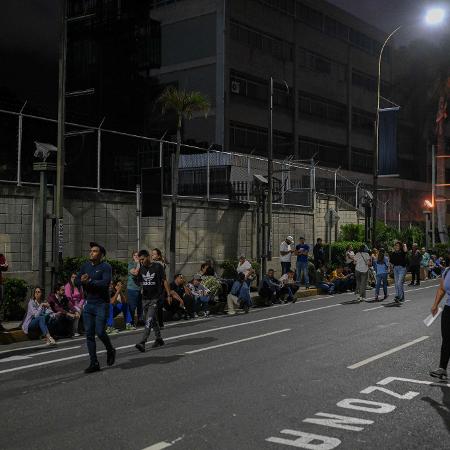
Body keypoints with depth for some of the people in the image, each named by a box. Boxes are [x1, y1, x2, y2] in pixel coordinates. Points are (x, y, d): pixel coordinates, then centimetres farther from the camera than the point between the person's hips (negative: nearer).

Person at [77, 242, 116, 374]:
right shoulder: (85, 266, 11)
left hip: (101, 304, -6)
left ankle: (110, 351, 22)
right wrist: (83, 281, -19)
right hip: (88, 304, 6)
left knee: (100, 332, -9)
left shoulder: (106, 267, -8)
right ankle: (94, 363, 10)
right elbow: (77, 280, 3)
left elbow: (105, 283, -22)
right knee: (89, 334, 3)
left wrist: (89, 281, -19)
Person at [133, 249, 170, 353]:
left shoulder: (158, 266, -7)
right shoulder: (141, 268, 6)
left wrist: (169, 294, -7)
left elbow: (164, 281, -4)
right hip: (145, 297, 6)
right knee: (153, 319, 15)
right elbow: (139, 283, 11)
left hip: (155, 298, -6)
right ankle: (159, 339, 28)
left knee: (149, 320, -13)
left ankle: (142, 342, -20)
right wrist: (135, 275, -8)